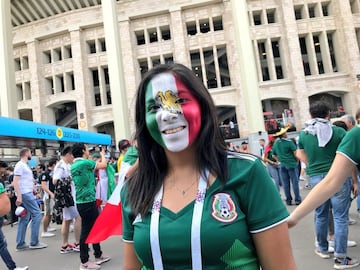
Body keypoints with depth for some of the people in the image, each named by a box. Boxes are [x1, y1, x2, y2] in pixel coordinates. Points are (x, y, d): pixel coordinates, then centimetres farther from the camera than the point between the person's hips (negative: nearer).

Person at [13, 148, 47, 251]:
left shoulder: (25, 165, 18)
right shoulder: (20, 165, -10)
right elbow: (15, 181, -17)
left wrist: (33, 190, 20)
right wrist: (19, 196, -23)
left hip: (27, 193, 10)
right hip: (25, 194, -10)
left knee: (25, 219, 10)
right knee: (37, 214, -8)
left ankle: (20, 244, 13)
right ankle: (34, 242, -4)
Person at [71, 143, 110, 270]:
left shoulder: (74, 165, 12)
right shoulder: (85, 162, -15)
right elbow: (103, 165, -6)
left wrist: (98, 159, 24)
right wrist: (102, 155, 13)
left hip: (83, 201, 10)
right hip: (87, 202, -10)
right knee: (86, 231, -2)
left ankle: (98, 255, 27)